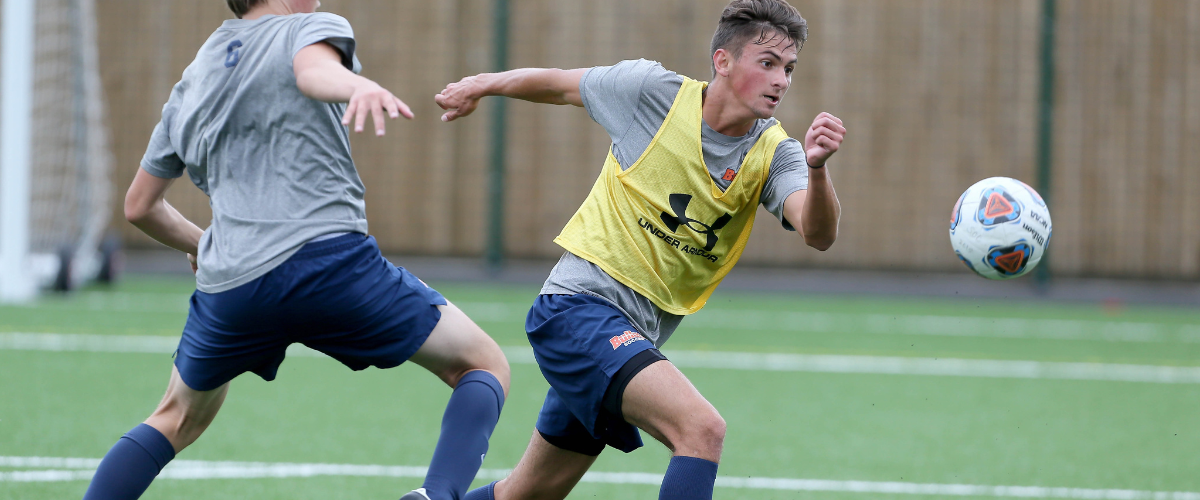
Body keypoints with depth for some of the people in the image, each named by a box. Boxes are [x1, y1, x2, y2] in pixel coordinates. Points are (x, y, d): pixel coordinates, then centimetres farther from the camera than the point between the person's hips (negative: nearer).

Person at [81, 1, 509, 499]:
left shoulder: (189, 87, 25)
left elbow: (139, 205, 31)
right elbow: (313, 70, -18)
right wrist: (359, 86, -41)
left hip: (226, 289, 5)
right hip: (329, 261, -5)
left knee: (178, 420, 29)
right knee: (485, 366, 7)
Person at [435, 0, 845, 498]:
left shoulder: (774, 154, -3)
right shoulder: (653, 91, -10)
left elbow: (818, 234, -22)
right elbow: (558, 84, 8)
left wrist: (817, 166, -41)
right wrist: (482, 84, 21)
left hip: (639, 334, 6)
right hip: (578, 303, -6)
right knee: (703, 429, -26)